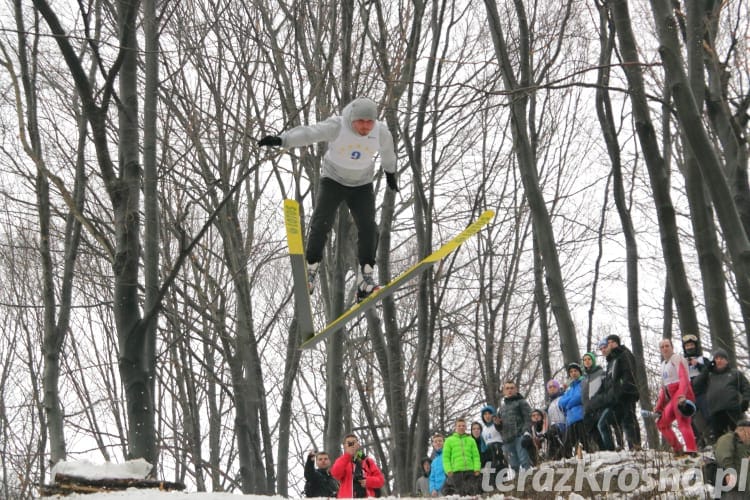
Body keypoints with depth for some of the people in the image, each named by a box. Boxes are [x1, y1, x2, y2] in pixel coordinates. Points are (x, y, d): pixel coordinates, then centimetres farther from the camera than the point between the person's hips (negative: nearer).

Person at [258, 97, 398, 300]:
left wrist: (390, 173, 24)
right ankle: (310, 273, -5)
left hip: (362, 186, 2)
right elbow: (308, 133, -37)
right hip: (333, 181, -2)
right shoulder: (337, 127, -25)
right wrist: (281, 140, -53)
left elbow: (387, 152, 7)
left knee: (368, 228, -10)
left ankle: (365, 282, -5)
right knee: (321, 224, -15)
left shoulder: (381, 132, -15)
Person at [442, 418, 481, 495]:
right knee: (459, 494, -6)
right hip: (456, 472, -2)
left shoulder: (471, 440, 18)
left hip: (470, 471, 2)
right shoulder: (449, 440, 12)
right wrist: (448, 470, -7)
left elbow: (476, 456, 12)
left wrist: (477, 469, -2)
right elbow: (446, 457, 6)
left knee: (471, 493, -4)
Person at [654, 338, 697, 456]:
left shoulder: (677, 359, -3)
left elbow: (684, 378, -19)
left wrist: (682, 395, -34)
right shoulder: (664, 364, 24)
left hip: (682, 395, -10)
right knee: (661, 423, 13)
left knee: (683, 423, -23)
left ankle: (691, 451, -34)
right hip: (673, 398, 10)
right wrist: (659, 406, 23)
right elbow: (664, 387, 27)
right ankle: (678, 450, 14)